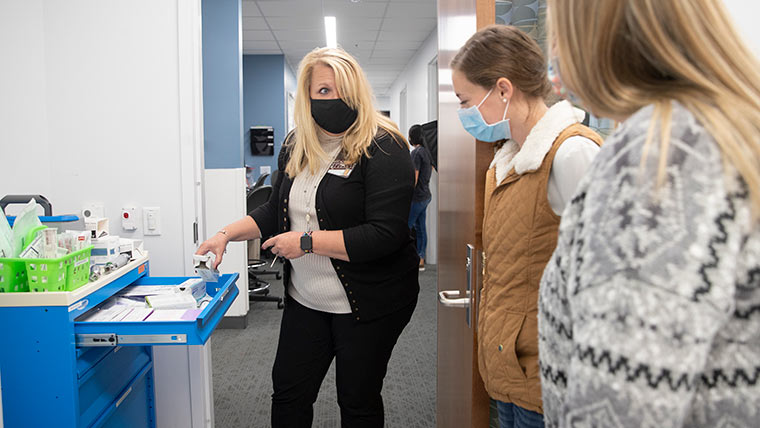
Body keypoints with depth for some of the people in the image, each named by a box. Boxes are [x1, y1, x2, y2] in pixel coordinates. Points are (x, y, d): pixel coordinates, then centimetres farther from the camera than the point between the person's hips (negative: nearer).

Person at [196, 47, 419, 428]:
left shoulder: (383, 149, -18)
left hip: (367, 304, -6)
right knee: (289, 393, 17)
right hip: (306, 300, 6)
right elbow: (277, 210, 16)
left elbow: (385, 235, -25)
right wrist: (227, 234, 3)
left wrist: (307, 241, -21)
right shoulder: (295, 148, 4)